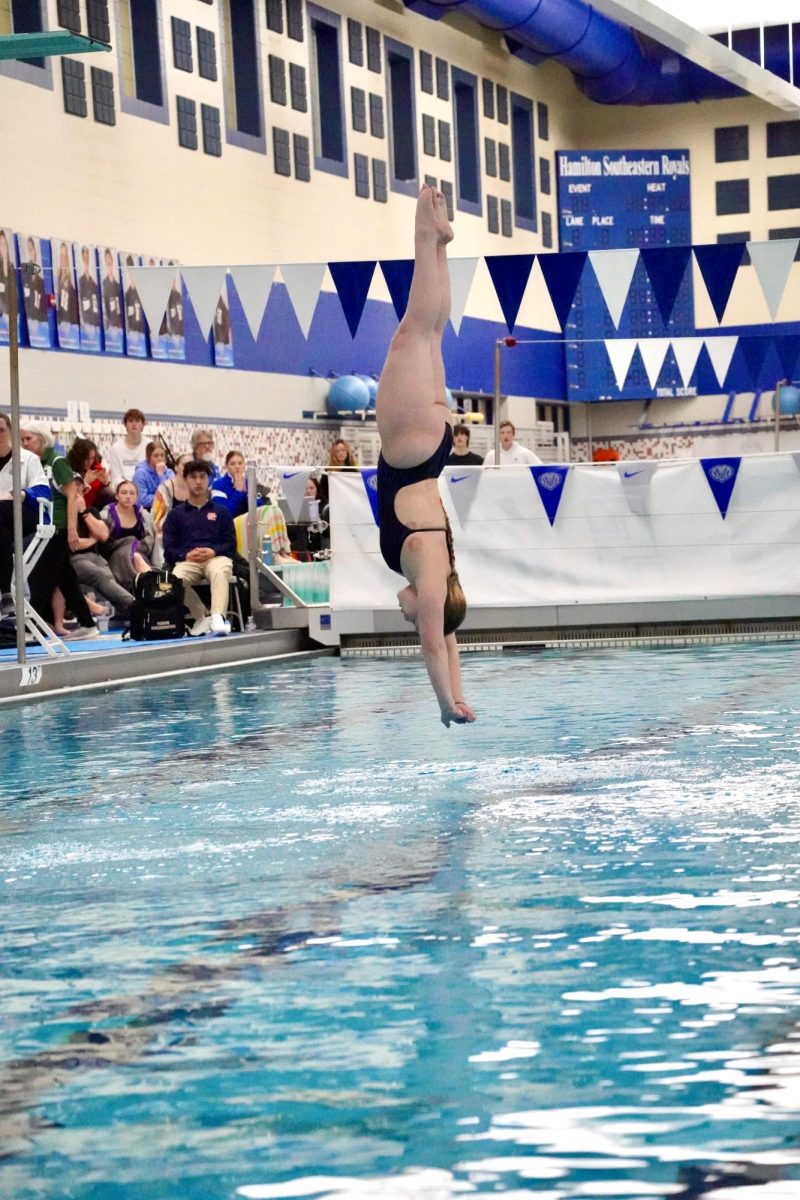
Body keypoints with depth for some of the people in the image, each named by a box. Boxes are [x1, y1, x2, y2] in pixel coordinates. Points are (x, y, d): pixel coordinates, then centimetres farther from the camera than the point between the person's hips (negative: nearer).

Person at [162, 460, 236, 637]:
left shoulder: (221, 511, 23)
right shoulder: (176, 514, 23)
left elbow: (231, 544, 11)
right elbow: (169, 549, 12)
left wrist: (212, 551, -10)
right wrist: (186, 555, -10)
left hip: (216, 556, -1)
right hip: (187, 560, 1)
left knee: (219, 573, -39)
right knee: (176, 578, -35)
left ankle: (218, 618, -54)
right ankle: (202, 616, -20)